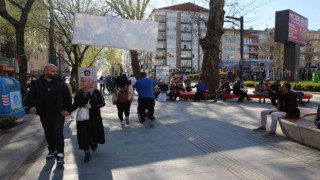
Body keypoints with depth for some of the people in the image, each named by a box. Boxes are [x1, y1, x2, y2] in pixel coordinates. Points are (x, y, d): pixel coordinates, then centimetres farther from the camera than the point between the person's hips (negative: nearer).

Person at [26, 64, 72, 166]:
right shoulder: (37, 83, 2)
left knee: (58, 133, -8)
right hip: (44, 114, 3)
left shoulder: (60, 83, -1)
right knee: (48, 134, 15)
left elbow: (68, 97, -1)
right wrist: (31, 106, -12)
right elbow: (30, 96, 6)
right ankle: (52, 151, 33)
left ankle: (60, 154, -2)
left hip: (58, 113, -3)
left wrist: (67, 109, -12)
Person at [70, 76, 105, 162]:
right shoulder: (79, 93, -1)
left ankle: (94, 144, 41)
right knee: (84, 135, 1)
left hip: (94, 117, -2)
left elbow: (102, 103, -6)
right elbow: (75, 105, 6)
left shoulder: (96, 92, -11)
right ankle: (87, 153, 13)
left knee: (94, 133, 7)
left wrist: (92, 106, -18)